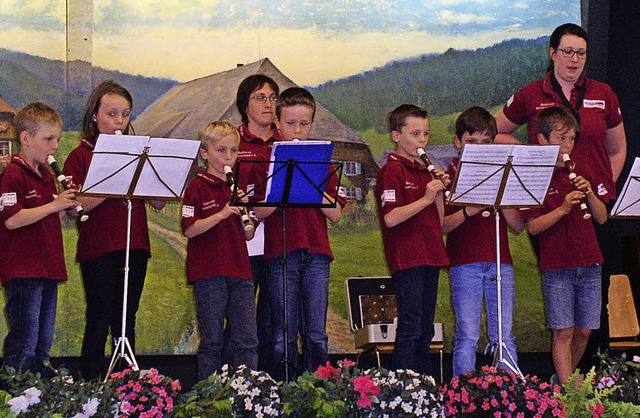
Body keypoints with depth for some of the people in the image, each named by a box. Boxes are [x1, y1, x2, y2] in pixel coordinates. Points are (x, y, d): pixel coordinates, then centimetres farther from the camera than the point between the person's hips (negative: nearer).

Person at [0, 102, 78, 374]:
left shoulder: (46, 176, 17)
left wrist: (67, 204, 2)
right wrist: (53, 205, -21)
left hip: (48, 269, 9)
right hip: (23, 270, -9)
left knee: (43, 344, 13)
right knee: (24, 344, -8)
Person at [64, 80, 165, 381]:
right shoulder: (81, 156, 0)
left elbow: (159, 203, 6)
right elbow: (76, 206, -11)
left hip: (135, 248, 4)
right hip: (97, 251, -4)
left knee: (126, 323, 9)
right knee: (99, 323, -3)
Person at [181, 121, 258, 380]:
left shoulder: (239, 187, 14)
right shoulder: (197, 188, -3)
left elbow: (249, 235, 14)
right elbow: (190, 230, -12)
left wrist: (245, 211, -5)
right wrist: (221, 214, -21)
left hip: (240, 271, 5)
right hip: (209, 273, -5)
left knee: (248, 341, 2)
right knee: (212, 342, 0)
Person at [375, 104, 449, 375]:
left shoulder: (424, 172, 18)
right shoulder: (392, 172, -7)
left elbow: (438, 222, 16)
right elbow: (391, 218, -19)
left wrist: (440, 192, 2)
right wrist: (426, 198, -20)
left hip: (429, 259, 8)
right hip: (407, 260, -8)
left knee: (425, 332, 11)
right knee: (410, 331, -10)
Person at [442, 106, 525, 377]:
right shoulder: (450, 176, 4)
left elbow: (518, 227, 8)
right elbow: (440, 226, -4)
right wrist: (468, 212, -19)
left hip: (500, 263, 3)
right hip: (464, 265, -3)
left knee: (504, 335, 2)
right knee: (467, 335, -3)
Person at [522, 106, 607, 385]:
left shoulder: (580, 172, 12)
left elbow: (601, 218, 10)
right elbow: (532, 227, -10)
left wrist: (589, 193, -8)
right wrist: (562, 209, -22)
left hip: (589, 263, 5)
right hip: (556, 266, -5)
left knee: (584, 330, 8)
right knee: (563, 332, -5)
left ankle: (567, 377, 26)